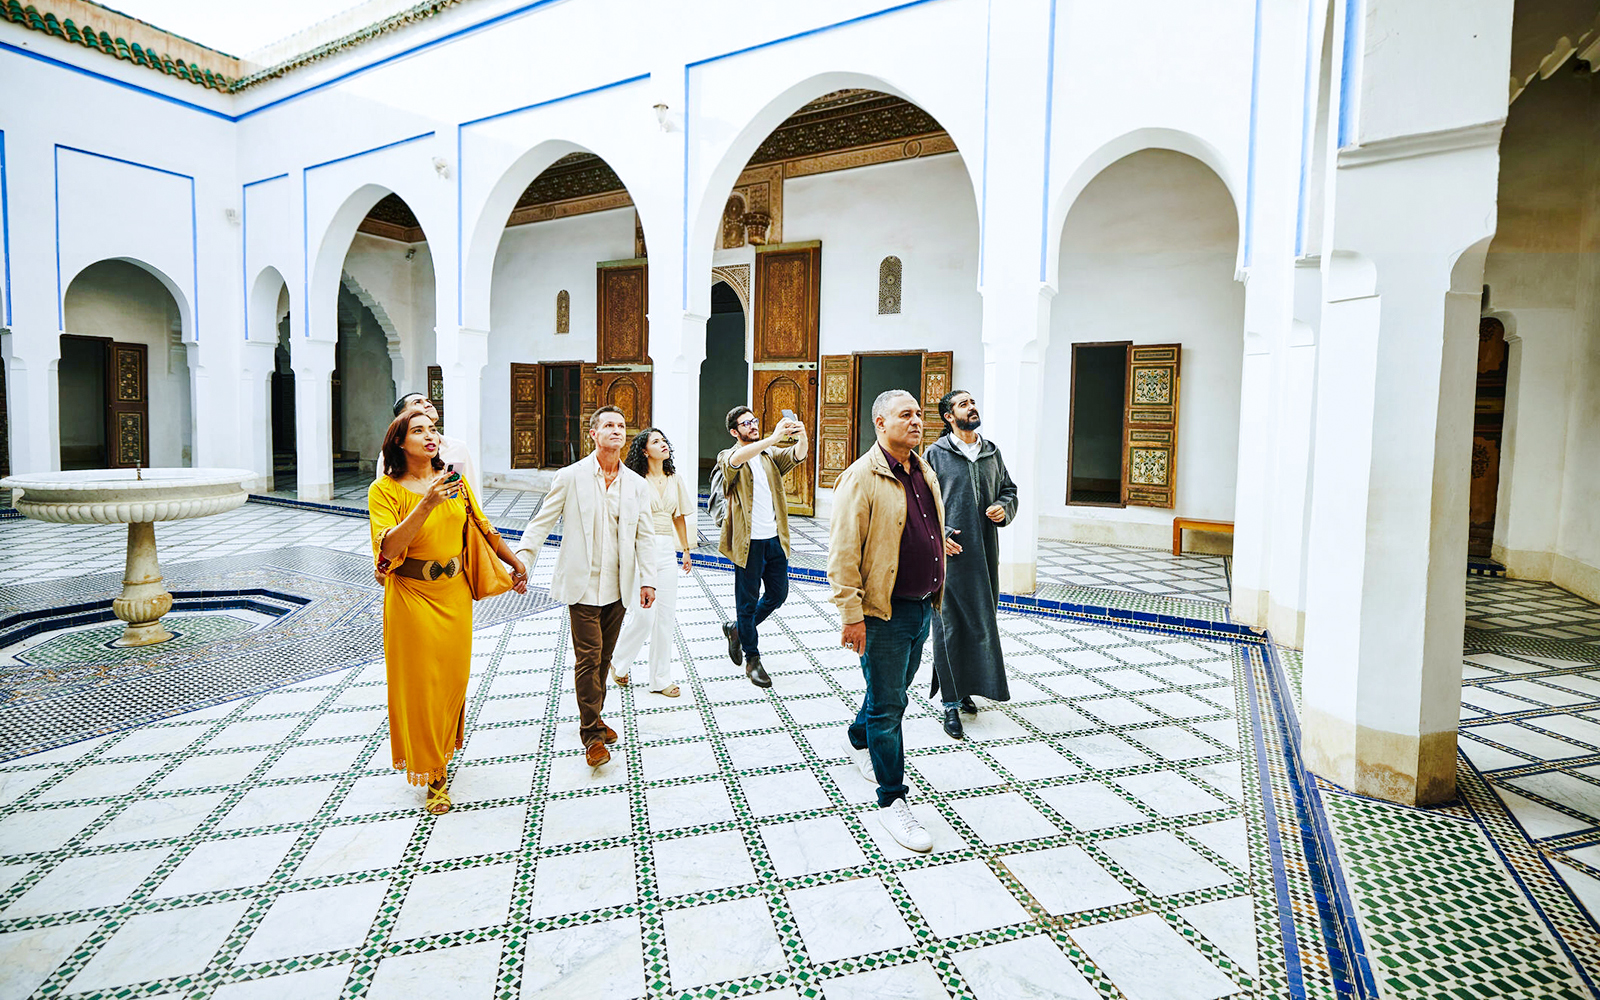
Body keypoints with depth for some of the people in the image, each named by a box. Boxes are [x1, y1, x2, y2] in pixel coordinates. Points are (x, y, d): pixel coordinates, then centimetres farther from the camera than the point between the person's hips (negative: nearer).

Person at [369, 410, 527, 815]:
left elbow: (483, 528, 12)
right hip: (412, 596, -4)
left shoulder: (454, 480, 4)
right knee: (420, 682, 5)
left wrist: (516, 564, 13)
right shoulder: (385, 489, -10)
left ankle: (443, 747, 39)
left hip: (455, 593, 4)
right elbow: (389, 548, -23)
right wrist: (427, 504, -32)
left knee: (453, 677, 13)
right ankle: (433, 774, 20)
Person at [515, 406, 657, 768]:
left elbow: (645, 536, 9)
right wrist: (522, 560, -12)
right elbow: (542, 521, -1)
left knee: (604, 655, 14)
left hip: (618, 586, 4)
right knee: (588, 656, -4)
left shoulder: (637, 484, 6)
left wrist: (648, 580, 5)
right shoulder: (571, 477, -4)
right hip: (583, 584, -4)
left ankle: (594, 718, 30)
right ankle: (591, 733, 7)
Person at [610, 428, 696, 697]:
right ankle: (619, 662, 23)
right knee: (643, 615, -6)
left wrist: (686, 549, 18)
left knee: (665, 616, 6)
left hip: (667, 551, 5)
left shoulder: (675, 480, 11)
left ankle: (661, 679, 16)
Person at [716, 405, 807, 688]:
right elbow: (736, 460, -29)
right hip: (749, 541, -5)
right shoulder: (728, 457, -4)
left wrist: (801, 438, -31)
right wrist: (774, 437, -39)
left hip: (775, 538, 6)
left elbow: (797, 455, -7)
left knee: (778, 594, 14)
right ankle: (752, 658, 20)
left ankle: (736, 630, 35)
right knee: (748, 599, 5)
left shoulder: (771, 455, 11)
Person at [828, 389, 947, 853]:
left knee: (893, 688, 24)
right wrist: (852, 615, -21)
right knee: (888, 704, 1)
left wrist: (937, 567, 23)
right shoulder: (861, 477, -16)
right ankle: (891, 799, 13)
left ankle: (860, 739, 50)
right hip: (884, 611, -8)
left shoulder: (924, 472, 10)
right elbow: (842, 552, -18)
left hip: (921, 606, 8)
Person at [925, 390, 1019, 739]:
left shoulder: (992, 452, 11)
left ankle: (965, 688, 28)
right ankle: (951, 704, 7)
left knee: (982, 622, 11)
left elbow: (1009, 489, 21)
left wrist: (1004, 507, -1)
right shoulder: (935, 454, -2)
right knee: (950, 626, -2)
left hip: (985, 552, 5)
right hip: (950, 553, -5)